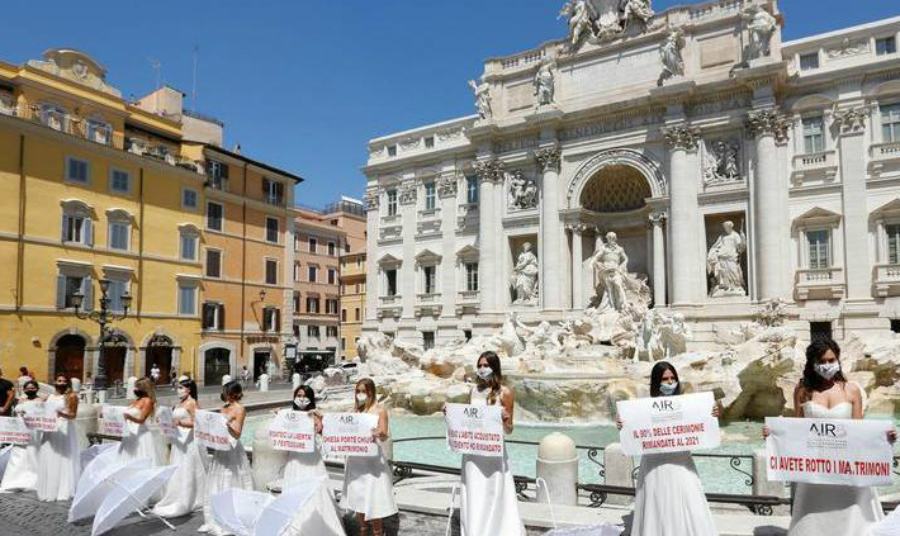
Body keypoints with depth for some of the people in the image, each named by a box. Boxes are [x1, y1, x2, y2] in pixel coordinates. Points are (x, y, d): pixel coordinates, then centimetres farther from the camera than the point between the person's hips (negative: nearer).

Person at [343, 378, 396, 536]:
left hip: (372, 460, -5)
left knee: (374, 502, -2)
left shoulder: (380, 410, -5)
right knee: (358, 501, 12)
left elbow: (384, 435, -15)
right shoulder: (356, 411, 11)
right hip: (355, 460, 6)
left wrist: (379, 433, -37)